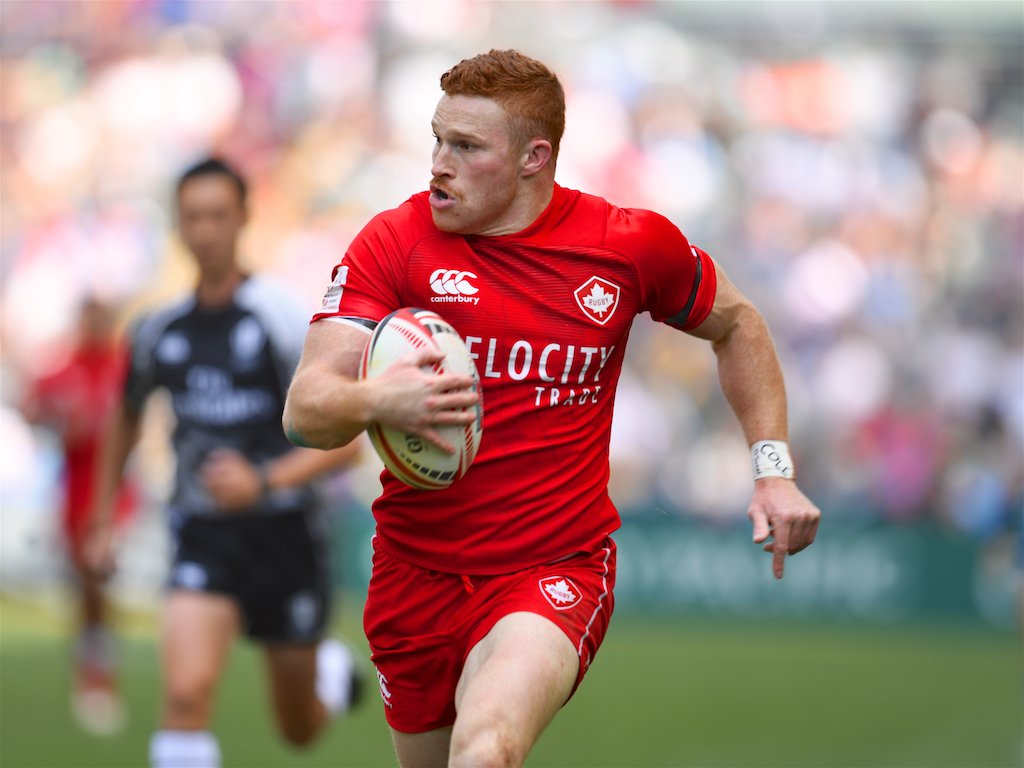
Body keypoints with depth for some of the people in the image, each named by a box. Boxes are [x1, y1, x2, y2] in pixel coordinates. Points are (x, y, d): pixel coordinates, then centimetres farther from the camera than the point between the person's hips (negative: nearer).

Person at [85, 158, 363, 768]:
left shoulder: (283, 317, -11)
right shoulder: (158, 332, 2)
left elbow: (346, 440, -13)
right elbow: (127, 418, 23)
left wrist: (266, 481, -28)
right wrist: (103, 522, 22)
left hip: (284, 533, -2)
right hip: (204, 539, 2)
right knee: (186, 694, -24)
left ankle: (333, 671, 51)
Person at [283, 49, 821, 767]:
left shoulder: (632, 244, -3)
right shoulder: (394, 243, -6)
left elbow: (735, 324, 17)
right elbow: (304, 409, -14)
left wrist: (773, 470, 7)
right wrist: (375, 401, -37)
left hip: (555, 573, -3)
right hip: (418, 569, 3)